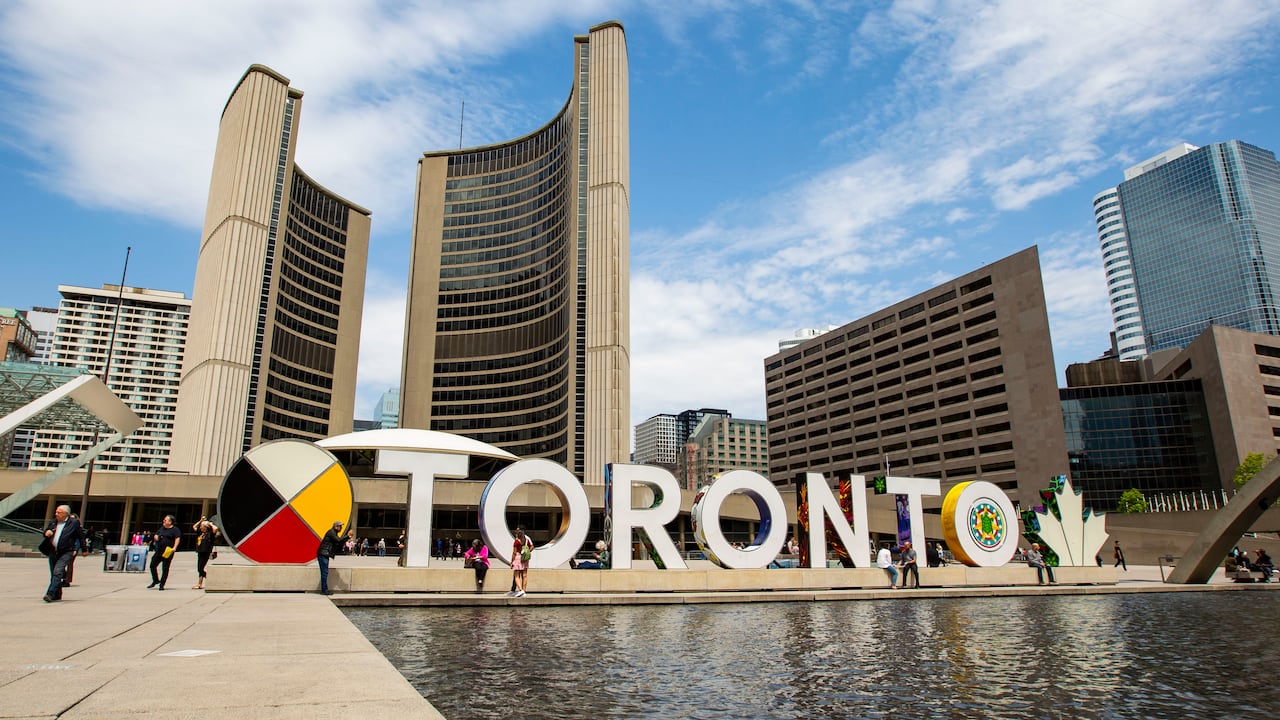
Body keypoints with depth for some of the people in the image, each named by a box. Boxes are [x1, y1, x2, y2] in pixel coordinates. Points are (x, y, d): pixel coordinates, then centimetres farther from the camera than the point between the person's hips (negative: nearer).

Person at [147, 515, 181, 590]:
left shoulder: (175, 530, -5)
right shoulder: (162, 528, 16)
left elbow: (177, 539, -14)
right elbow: (156, 535, 29)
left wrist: (174, 548, -26)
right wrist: (156, 537, 4)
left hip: (167, 552, -7)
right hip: (159, 550, 7)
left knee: (165, 569, -2)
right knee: (152, 565, 9)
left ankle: (162, 584, 8)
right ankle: (156, 580, 28)